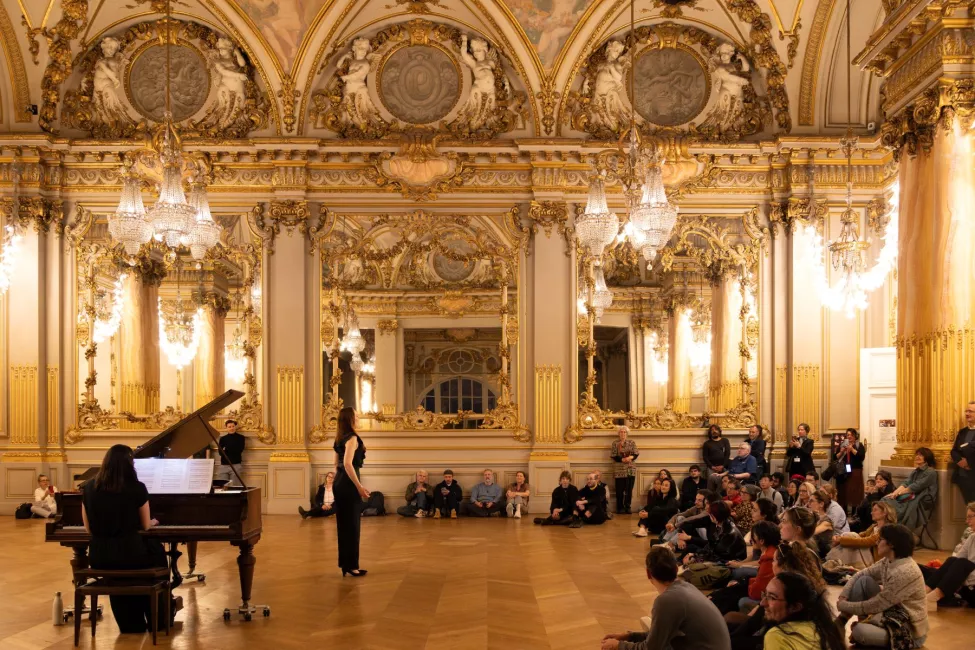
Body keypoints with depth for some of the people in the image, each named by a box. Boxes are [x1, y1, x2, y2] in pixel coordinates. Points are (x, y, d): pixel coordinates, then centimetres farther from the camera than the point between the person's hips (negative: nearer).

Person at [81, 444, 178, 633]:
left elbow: (89, 528, 10)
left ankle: (131, 622, 44)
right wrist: (152, 522, 28)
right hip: (130, 554, -3)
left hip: (98, 556, 3)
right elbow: (145, 526, 4)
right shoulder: (137, 488, -8)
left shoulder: (89, 488, 2)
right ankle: (158, 616, 43)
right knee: (156, 549, 30)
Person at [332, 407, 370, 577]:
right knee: (352, 525, -3)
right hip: (348, 484, -9)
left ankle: (345, 563, 18)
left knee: (343, 524, 13)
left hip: (339, 483, 9)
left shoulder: (340, 439, 14)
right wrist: (359, 486, -24)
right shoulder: (352, 438, -14)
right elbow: (348, 464, -25)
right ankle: (351, 565, 1)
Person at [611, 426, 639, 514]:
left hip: (630, 469, 2)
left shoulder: (632, 442, 9)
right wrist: (622, 459, -16)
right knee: (620, 490, -1)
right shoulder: (615, 443, 4)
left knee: (629, 489, 1)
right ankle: (620, 508, 8)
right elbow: (613, 456, -3)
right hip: (619, 469, -2)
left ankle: (627, 507, 9)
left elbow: (636, 454, 2)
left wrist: (630, 457, -18)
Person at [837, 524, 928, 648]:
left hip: (910, 631, -9)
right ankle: (841, 622, 3)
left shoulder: (904, 572, -29)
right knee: (864, 580, -3)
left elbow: (874, 606, -22)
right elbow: (859, 575, 8)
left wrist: (843, 605, -9)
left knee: (859, 631, -31)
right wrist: (843, 597, -9)